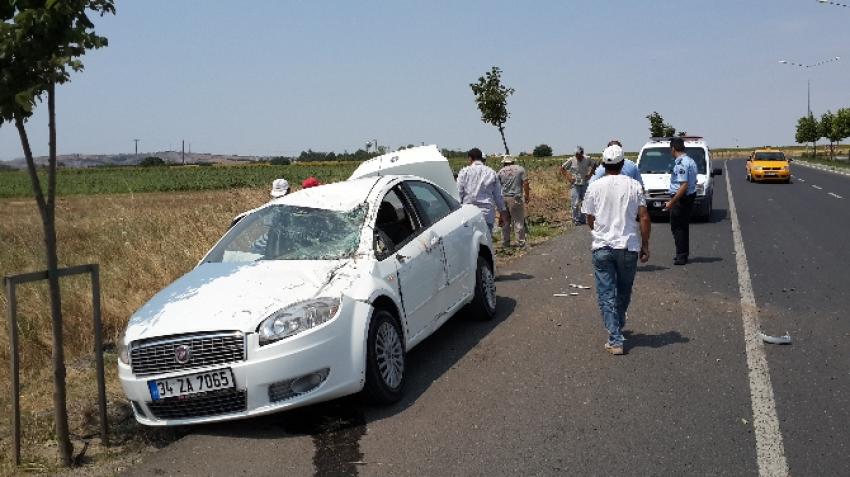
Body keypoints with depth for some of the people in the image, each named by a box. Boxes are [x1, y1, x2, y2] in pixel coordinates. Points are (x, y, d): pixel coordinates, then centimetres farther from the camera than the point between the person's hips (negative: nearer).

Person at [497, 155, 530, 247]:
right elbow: (526, 183, -5)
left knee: (505, 222, 11)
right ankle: (520, 242, 3)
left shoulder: (501, 171, 7)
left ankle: (505, 242, 16)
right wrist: (527, 195, 4)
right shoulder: (520, 169, 1)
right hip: (516, 198, -3)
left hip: (503, 198, 3)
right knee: (519, 221, 2)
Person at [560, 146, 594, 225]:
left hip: (584, 184, 3)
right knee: (575, 203, -7)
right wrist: (568, 177, -6)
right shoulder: (571, 160, -7)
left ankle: (582, 219, 20)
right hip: (575, 184, -3)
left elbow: (593, 167, 15)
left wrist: (589, 174, 1)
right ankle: (575, 220, 5)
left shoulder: (587, 160, -2)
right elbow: (562, 168, 2)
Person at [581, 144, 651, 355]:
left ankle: (615, 340, -3)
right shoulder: (633, 186, -2)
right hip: (628, 246, 1)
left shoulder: (594, 187, -2)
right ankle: (618, 327, 37)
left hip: (602, 247, -1)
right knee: (624, 292, 19)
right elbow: (644, 217, -5)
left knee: (606, 294, 3)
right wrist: (645, 245, 3)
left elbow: (590, 220, 6)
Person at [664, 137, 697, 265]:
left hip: (681, 198, -10)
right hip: (690, 197, 10)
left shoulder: (681, 163, -20)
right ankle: (683, 253, 26)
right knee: (684, 226, 18)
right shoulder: (690, 161, 12)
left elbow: (684, 186, -26)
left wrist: (671, 202, -24)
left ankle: (681, 256, -1)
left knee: (677, 227, -3)